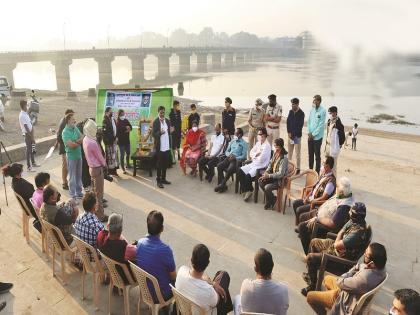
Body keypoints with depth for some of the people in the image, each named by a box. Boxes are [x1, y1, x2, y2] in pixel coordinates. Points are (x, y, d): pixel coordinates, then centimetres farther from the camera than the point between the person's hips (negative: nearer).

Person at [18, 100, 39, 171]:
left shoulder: (26, 114, 10)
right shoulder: (22, 116, -18)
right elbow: (26, 128, -20)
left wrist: (33, 134, 3)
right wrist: (32, 136, -17)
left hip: (30, 133, 8)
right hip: (27, 134, -8)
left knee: (32, 149, 18)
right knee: (28, 150, -4)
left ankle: (33, 163, 32)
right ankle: (29, 166, 2)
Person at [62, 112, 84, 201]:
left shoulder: (76, 129, 7)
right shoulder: (65, 132, -15)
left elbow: (83, 138, 1)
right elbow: (71, 145, -23)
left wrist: (75, 142, -16)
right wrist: (79, 142, -6)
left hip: (79, 155, 7)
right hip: (71, 156, -6)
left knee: (79, 175, 15)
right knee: (72, 176, 3)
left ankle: (79, 192, 27)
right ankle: (73, 194, 13)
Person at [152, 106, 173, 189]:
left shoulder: (167, 121, 8)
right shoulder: (156, 122, -9)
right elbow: (153, 134, -10)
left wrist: (170, 131, -7)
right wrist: (160, 132, -28)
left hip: (167, 146, 6)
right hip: (159, 146, -6)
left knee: (165, 163, 14)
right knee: (159, 164, 3)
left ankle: (163, 179, 27)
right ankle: (158, 181, 12)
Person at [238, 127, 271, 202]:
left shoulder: (267, 146, -17)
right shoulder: (258, 143, 10)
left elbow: (261, 159, -23)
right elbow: (251, 152, 13)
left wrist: (254, 157, -4)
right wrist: (256, 155, -8)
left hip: (261, 167, -8)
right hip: (253, 164, 8)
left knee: (248, 176, -28)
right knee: (240, 171, -10)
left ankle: (250, 190, -1)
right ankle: (246, 190, -1)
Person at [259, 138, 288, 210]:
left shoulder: (284, 158, -24)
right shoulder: (275, 154, 0)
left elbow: (281, 174, -26)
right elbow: (270, 164, 13)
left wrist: (269, 176, -25)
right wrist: (266, 172, -4)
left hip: (280, 180, -8)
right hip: (273, 176, 8)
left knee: (267, 187, -25)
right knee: (261, 181, -11)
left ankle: (272, 201, 7)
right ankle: (270, 199, 8)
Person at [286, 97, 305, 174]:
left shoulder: (301, 113, -9)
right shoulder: (290, 112, 8)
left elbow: (300, 126, -12)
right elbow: (288, 122, 7)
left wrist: (293, 134, -15)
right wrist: (289, 132, -4)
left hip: (297, 135, -5)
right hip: (290, 134, 5)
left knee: (297, 153, 1)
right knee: (289, 152, 11)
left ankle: (298, 168, 8)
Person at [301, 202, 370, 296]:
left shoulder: (358, 232, -37)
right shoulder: (355, 221, -8)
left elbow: (337, 245, -31)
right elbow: (341, 232, 5)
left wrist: (341, 233, -14)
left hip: (341, 257, -10)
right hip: (341, 246, 10)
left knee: (310, 258, -13)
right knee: (314, 242, 18)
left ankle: (312, 286, 7)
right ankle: (312, 273, 32)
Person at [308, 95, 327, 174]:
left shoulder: (322, 111, -12)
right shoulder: (312, 110, 6)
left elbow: (321, 125, -14)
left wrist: (313, 134, -12)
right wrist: (309, 132, -2)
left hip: (317, 137, -6)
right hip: (310, 136, 6)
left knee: (317, 155, 3)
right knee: (310, 154, 14)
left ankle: (317, 172, 13)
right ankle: (310, 170, 27)